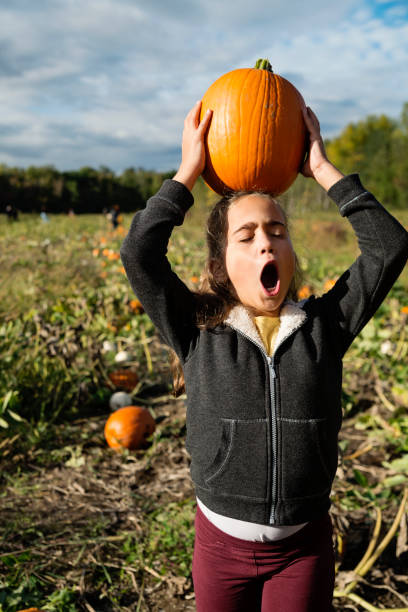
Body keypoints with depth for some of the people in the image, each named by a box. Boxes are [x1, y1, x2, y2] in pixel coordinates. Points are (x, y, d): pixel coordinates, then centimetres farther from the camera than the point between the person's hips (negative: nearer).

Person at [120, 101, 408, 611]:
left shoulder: (324, 326, -6)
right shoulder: (199, 334, -9)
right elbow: (139, 253, -19)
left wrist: (322, 168, -7)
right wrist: (188, 171, -12)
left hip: (305, 544, 1)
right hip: (221, 541, 0)